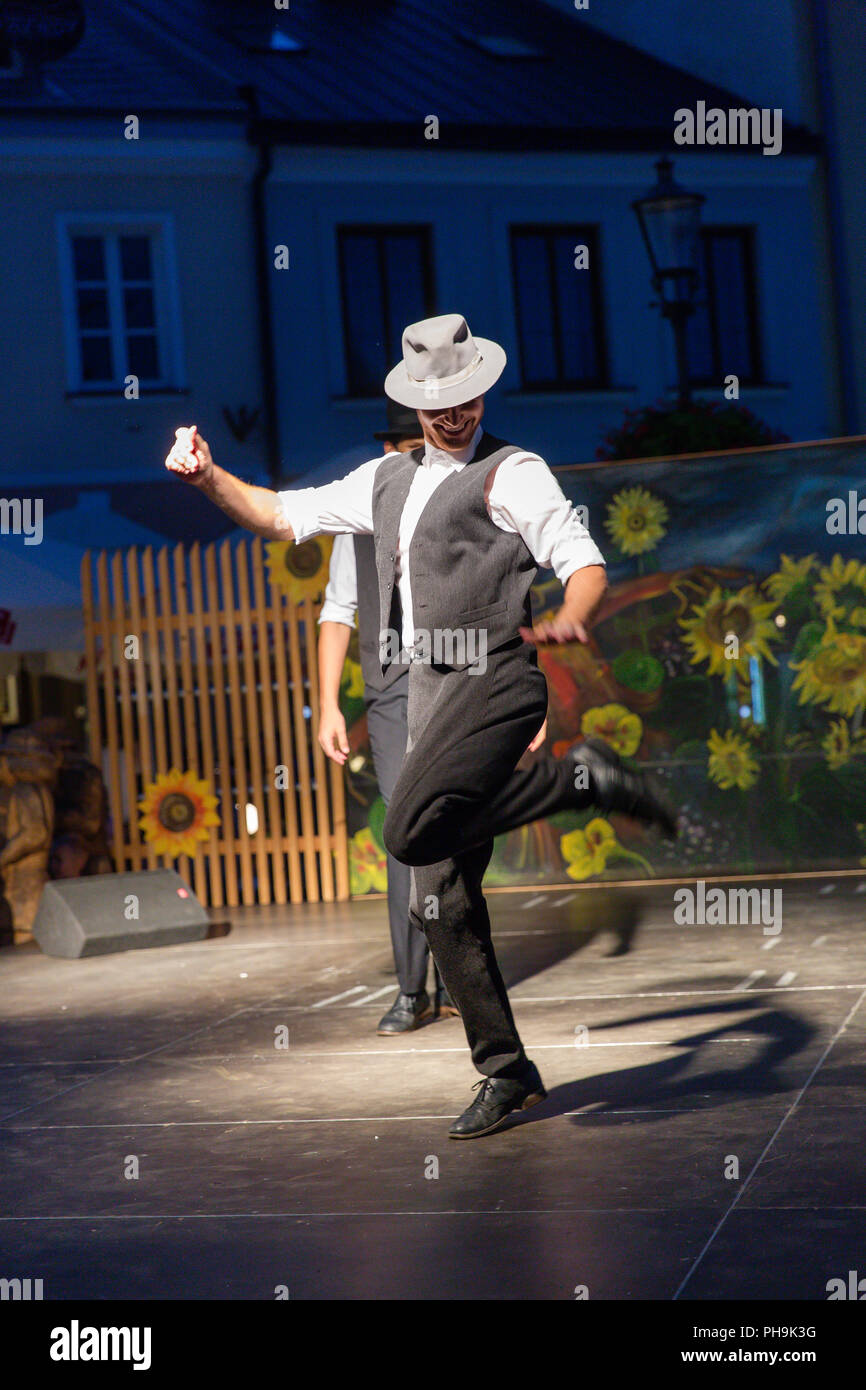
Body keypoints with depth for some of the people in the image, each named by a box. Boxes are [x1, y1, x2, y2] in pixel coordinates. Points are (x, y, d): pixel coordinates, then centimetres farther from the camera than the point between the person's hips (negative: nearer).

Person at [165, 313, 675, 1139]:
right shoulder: (386, 481, 21)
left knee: (413, 831, -28)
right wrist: (208, 477, 13)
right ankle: (506, 1073, 11)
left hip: (492, 679, -7)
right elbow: (283, 516, 27)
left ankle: (582, 775, -14)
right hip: (430, 696, 7)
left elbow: (585, 562, -10)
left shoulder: (511, 474, 0)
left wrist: (571, 621, -31)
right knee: (441, 900, 3)